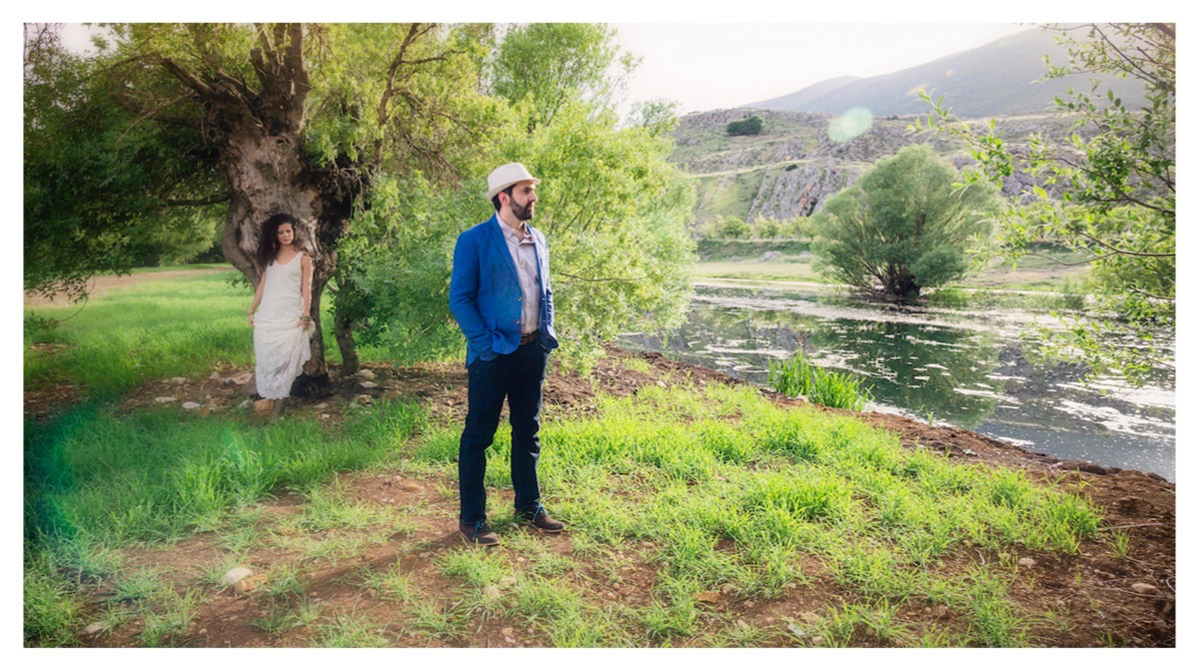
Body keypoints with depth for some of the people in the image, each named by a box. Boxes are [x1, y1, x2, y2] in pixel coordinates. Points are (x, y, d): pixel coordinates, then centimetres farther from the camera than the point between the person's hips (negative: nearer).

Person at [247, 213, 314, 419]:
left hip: (290, 317, -4)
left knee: (285, 361, -5)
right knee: (264, 359, 5)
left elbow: (306, 289, -1)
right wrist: (252, 310, 11)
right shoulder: (270, 256, 14)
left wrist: (305, 316, -9)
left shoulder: (303, 258, 4)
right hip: (267, 316, 4)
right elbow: (262, 285, 15)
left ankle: (278, 409, -2)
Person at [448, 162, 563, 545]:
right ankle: (471, 519, 14)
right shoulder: (474, 241, -8)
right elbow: (459, 299, -10)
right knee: (478, 435, 2)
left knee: (528, 432, 16)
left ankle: (529, 506, 30)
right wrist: (486, 343, -15)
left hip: (533, 352, 6)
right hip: (493, 354, -6)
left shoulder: (538, 240, 11)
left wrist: (548, 334, 7)